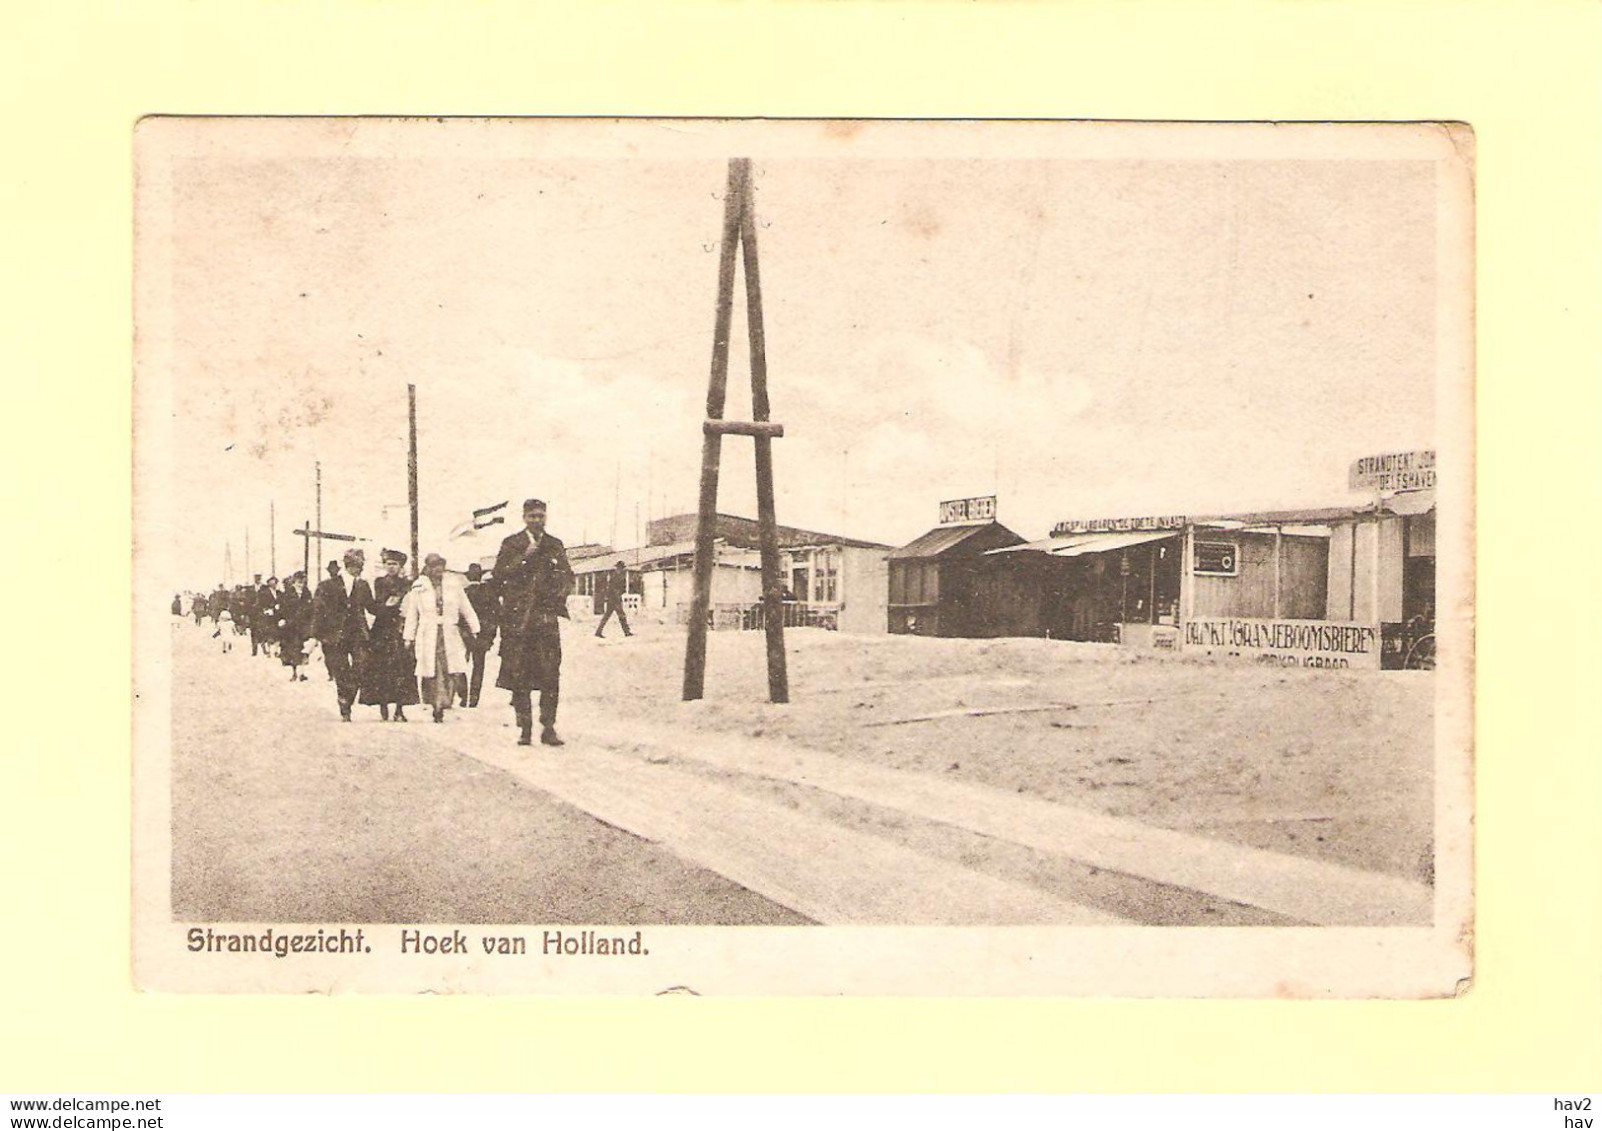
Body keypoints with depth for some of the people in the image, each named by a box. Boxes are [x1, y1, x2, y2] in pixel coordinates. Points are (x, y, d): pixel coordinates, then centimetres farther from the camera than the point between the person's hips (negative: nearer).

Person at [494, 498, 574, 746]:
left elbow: (568, 577, 19)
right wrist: (524, 557, -11)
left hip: (547, 617, 1)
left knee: (551, 675, -6)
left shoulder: (555, 545, 15)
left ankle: (548, 728, -1)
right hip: (518, 618, -1)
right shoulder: (511, 544, 8)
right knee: (519, 676, -2)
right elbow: (499, 574, -2)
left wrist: (560, 591, 0)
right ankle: (524, 728, 5)